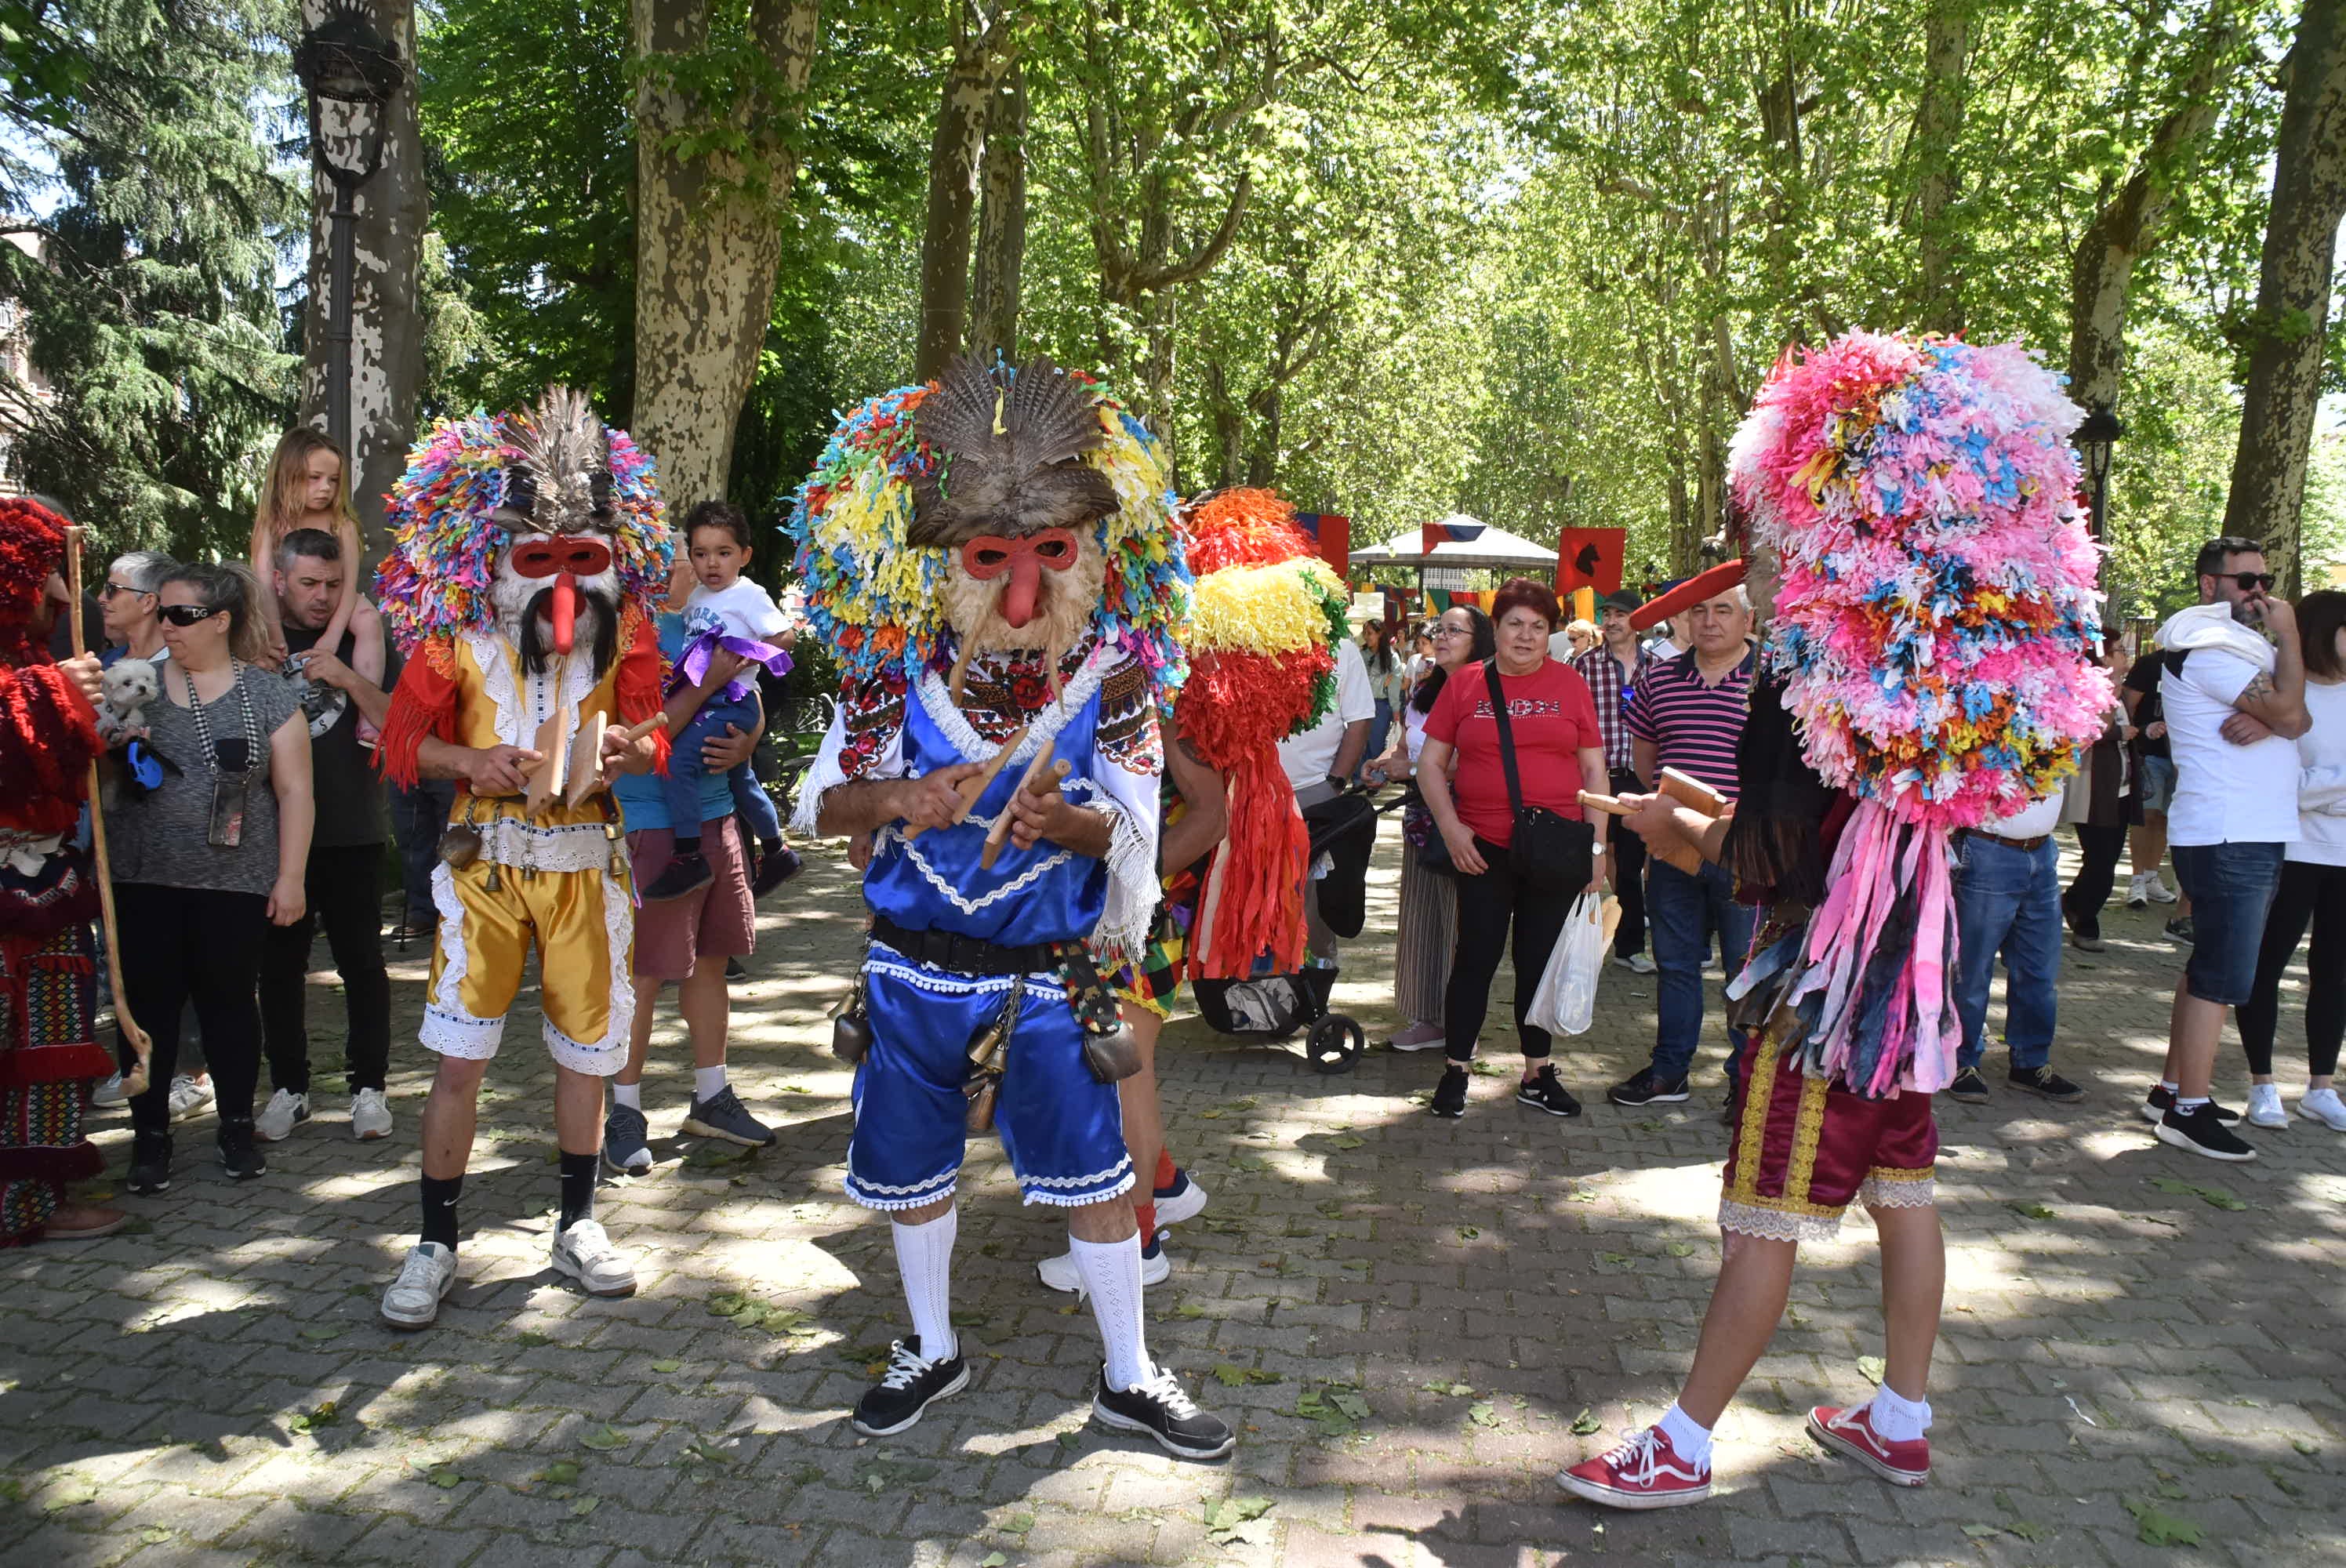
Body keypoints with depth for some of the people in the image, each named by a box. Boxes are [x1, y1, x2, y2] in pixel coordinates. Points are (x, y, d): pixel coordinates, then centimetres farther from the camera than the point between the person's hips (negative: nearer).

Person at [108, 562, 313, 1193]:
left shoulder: (268, 696, 0)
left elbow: (294, 790, -1)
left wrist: (290, 876, -5)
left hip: (235, 883, -2)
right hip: (142, 881, 2)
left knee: (228, 1000, 7)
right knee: (149, 1004, 6)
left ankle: (237, 1129, 21)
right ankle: (150, 1136, 18)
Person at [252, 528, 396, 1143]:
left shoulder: (361, 642, 2)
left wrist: (348, 678, -19)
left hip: (352, 832, -1)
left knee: (362, 962, 2)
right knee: (280, 964, 9)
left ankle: (369, 1086, 13)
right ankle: (289, 1087, 21)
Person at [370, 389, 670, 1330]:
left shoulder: (625, 629, -1)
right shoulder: (456, 634, -5)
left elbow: (652, 737, 4)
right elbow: (403, 741, 2)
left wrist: (621, 749, -18)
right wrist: (471, 761, -18)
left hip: (585, 861, 2)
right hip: (486, 858, -1)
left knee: (587, 1048, 10)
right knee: (458, 1057, -1)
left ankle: (577, 1225, 27)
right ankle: (435, 1243, 15)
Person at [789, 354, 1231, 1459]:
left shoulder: (1110, 668, -8)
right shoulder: (897, 666, -6)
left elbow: (1132, 822, -6)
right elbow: (821, 802, 1)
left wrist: (1067, 822, -28)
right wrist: (894, 798, -21)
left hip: (1046, 980, -1)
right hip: (913, 965, 2)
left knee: (1095, 1174, 5)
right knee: (911, 1169, 15)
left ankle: (1128, 1377, 27)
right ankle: (933, 1349, 41)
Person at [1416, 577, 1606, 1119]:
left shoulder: (1570, 684, 5)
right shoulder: (1464, 685, 2)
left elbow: (1594, 769, 7)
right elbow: (1431, 762, 4)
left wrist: (1598, 844, 1)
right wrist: (1450, 826, -7)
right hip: (1484, 849, -1)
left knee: (1540, 961, 11)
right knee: (1476, 958, 3)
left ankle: (1537, 1074, 24)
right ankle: (1454, 1071, 16)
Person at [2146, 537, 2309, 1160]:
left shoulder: (2244, 644, 18)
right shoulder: (2207, 647, -13)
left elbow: (2298, 719, 7)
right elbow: (2287, 708, -21)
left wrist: (2267, 721, -15)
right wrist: (2288, 636, -9)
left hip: (2256, 834, 10)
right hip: (2228, 836, -10)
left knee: (2208, 968, 14)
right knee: (2221, 976, -9)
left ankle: (2173, 1090, 22)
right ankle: (2189, 1110, -4)